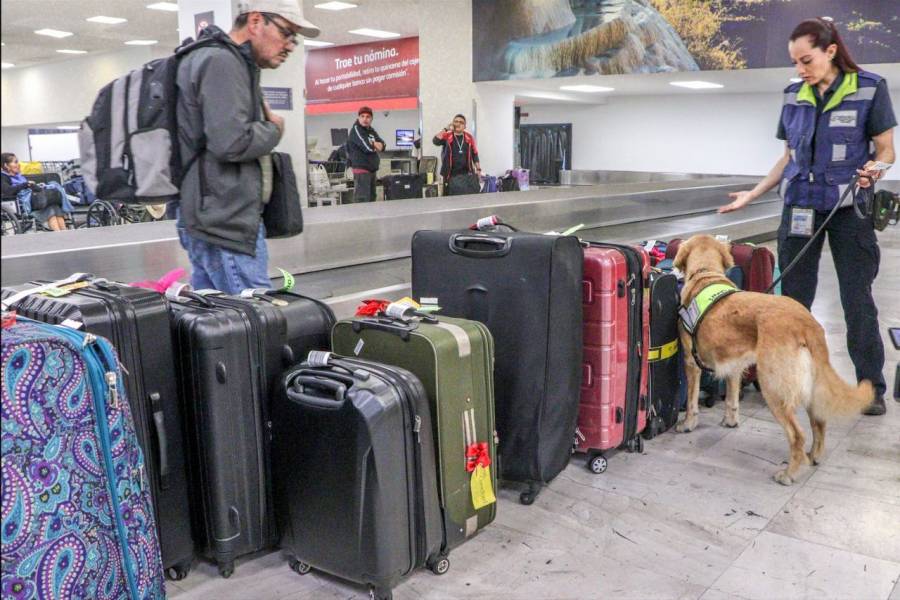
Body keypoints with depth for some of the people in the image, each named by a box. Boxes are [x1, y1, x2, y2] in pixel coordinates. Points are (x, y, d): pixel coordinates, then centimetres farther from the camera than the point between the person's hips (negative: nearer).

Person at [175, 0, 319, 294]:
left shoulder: (234, 63, 21)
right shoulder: (222, 61, -12)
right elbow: (231, 142, -22)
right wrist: (274, 130, -5)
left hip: (211, 218, 11)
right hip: (226, 223, -11)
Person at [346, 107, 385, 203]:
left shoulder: (371, 130, 15)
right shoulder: (356, 130, -8)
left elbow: (382, 145, 6)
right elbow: (368, 147, -19)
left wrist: (372, 144, -11)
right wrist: (376, 145, 1)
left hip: (372, 169, 9)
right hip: (361, 169, -9)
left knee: (371, 197, 13)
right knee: (362, 199, -15)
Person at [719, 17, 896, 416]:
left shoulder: (869, 89, -4)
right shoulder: (794, 95, 7)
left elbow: (885, 149, -2)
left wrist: (874, 171, -23)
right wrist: (753, 194, 9)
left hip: (849, 208, -3)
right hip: (800, 208, 4)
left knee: (857, 301, 2)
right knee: (792, 300, 5)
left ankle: (872, 387, 14)